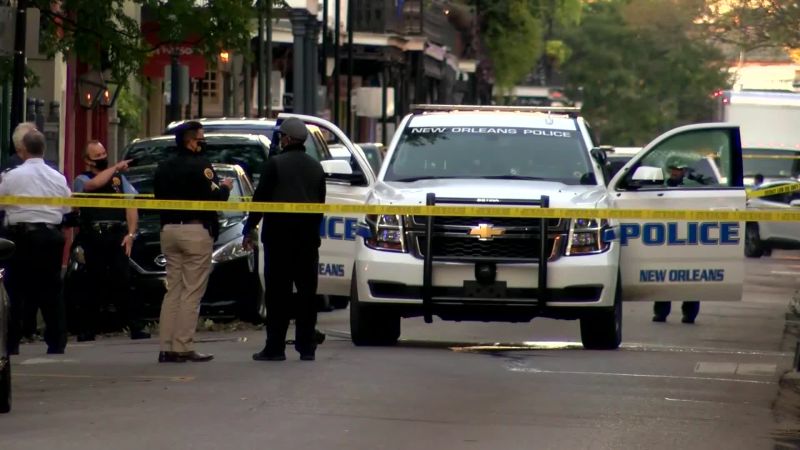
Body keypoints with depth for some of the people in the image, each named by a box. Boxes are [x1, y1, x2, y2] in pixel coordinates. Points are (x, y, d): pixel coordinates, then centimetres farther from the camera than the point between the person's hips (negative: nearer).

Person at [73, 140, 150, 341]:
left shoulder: (119, 178, 17)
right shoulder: (82, 180, 8)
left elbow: (131, 206, 12)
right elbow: (94, 184, -16)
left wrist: (131, 234, 1)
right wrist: (115, 167, -9)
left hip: (118, 235, 2)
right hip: (95, 237, -2)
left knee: (123, 282, -5)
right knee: (95, 285, -1)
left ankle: (135, 328, -7)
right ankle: (87, 330, 5)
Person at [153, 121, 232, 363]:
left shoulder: (163, 168, 12)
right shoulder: (200, 165, -11)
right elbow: (214, 197, -17)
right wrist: (225, 187, 4)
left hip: (169, 231, 7)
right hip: (196, 231, -7)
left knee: (173, 290, 11)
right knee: (192, 291, -4)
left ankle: (166, 347, 6)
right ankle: (182, 347, -8)